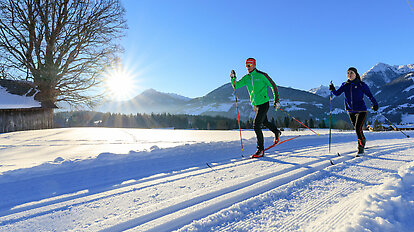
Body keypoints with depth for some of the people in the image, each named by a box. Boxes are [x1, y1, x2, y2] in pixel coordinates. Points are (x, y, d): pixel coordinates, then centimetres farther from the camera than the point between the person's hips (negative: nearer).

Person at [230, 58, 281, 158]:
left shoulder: (262, 75, -11)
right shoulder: (246, 78, 5)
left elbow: (273, 86, -4)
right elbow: (236, 86, 1)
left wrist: (276, 100, -6)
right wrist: (233, 78, -18)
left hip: (263, 104, -7)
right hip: (255, 105, 7)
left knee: (256, 126, -14)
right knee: (265, 122, 24)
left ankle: (260, 150, -4)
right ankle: (277, 132, 53)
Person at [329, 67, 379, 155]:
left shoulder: (362, 85, -7)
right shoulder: (345, 85, 2)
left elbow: (369, 95, 0)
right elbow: (337, 93, -8)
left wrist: (375, 104, -5)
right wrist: (333, 89, -27)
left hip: (361, 110, -5)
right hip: (351, 111, 5)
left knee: (358, 128, -16)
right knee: (356, 128, 19)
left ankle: (361, 148, -3)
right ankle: (363, 140, 47)